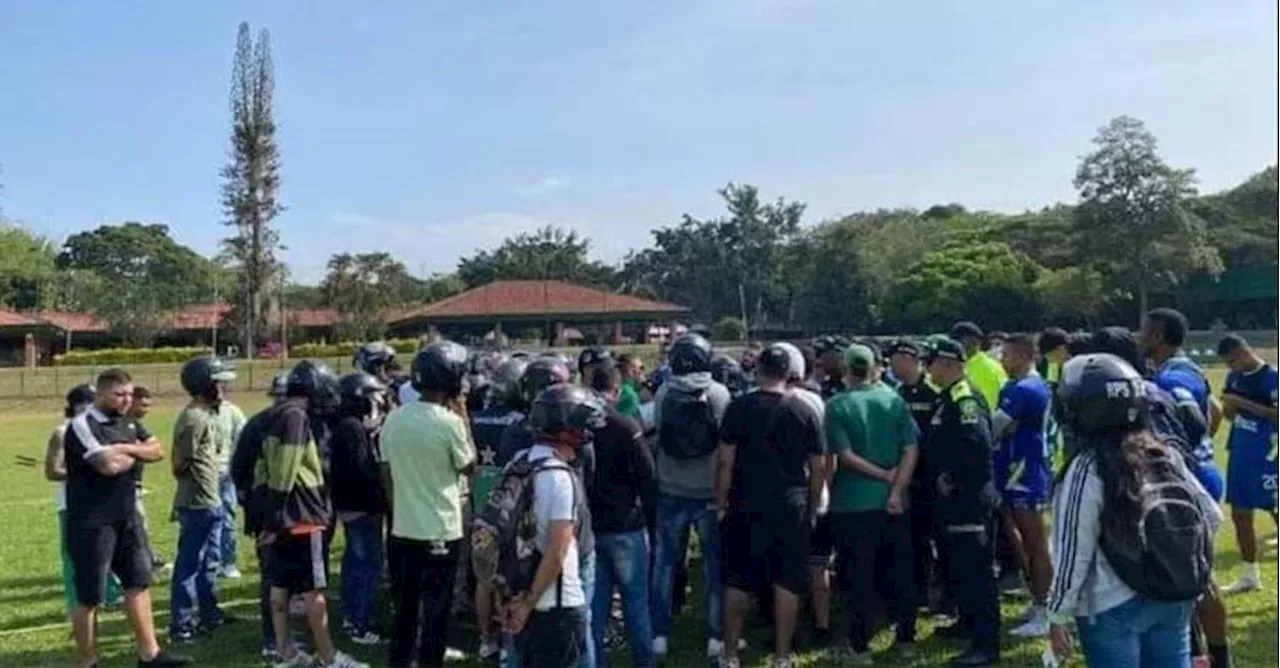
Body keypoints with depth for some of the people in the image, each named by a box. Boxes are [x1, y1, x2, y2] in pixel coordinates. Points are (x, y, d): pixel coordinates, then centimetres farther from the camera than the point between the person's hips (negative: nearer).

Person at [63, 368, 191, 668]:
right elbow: (109, 465, -26)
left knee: (139, 582, 9)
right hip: (92, 523, -8)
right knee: (89, 595, 3)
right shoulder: (82, 425, -15)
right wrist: (136, 455, -6)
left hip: (128, 517, 8)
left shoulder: (128, 422, 10)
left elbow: (157, 451, 5)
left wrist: (126, 449, -12)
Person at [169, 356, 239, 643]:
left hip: (210, 501, 10)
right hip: (197, 504, -10)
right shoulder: (194, 418, -19)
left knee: (209, 562, 19)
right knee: (189, 565, -2)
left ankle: (210, 614, 31)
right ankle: (180, 624, 5)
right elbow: (180, 465, -19)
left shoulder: (208, 415, 12)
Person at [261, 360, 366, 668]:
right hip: (301, 517, -9)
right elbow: (285, 473, -22)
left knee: (280, 586, 12)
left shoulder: (278, 415, 14)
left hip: (280, 518, 9)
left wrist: (270, 516, 18)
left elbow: (266, 467, 17)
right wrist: (276, 519, -19)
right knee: (313, 590, -1)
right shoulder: (296, 416, -16)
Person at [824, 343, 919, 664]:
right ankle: (906, 640, 23)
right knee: (900, 572, 13)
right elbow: (911, 450, -6)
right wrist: (896, 489, -9)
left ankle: (860, 646, 10)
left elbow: (845, 456, -14)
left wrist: (884, 475, -8)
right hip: (893, 501, 3)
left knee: (860, 577, 4)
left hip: (854, 504, -3)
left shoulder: (837, 405, -7)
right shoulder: (895, 401, 1)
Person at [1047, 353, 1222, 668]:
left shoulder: (1087, 468, -18)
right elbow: (1211, 516, 7)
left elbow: (1074, 553, -16)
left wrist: (1058, 615, -7)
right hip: (1175, 601, 6)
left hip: (1113, 609, -6)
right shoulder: (1165, 453, 0)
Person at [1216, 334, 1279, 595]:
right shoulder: (1235, 377, 9)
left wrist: (1243, 403, -23)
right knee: (1240, 516, 12)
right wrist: (1229, 406, -5)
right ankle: (1250, 576, 24)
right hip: (1239, 454, 8)